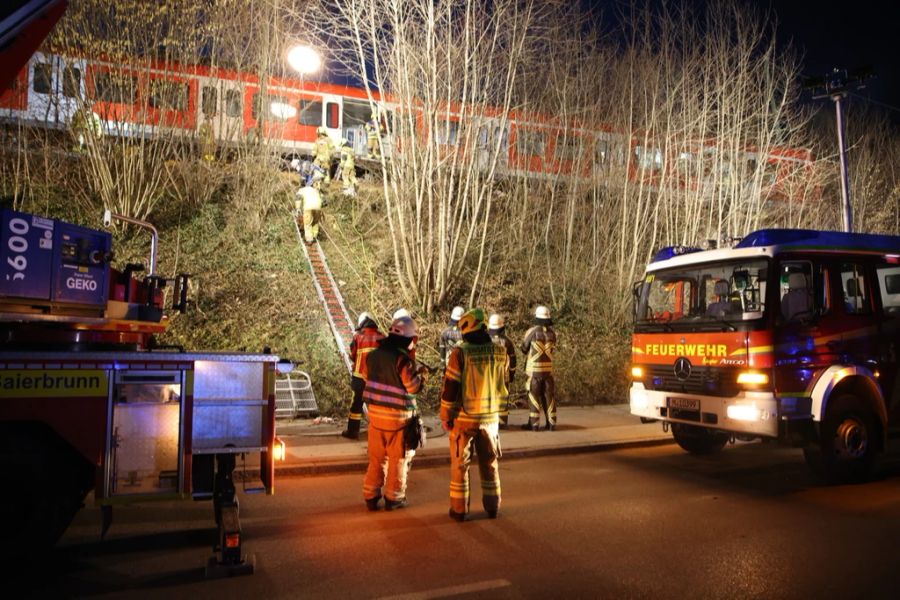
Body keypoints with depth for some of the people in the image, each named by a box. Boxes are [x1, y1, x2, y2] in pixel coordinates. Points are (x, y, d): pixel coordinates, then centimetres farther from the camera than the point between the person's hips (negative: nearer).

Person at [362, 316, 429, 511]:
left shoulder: (373, 355, 0)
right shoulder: (403, 359, -19)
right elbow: (413, 387, -15)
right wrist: (420, 373, 4)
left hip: (375, 412, 5)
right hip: (398, 416, -5)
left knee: (376, 458, 17)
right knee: (398, 458, 11)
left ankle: (371, 496, 22)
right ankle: (393, 498, 19)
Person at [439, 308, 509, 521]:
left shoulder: (460, 353, -16)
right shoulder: (501, 353, -6)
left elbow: (450, 388, -13)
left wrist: (445, 417, -3)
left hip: (464, 418, -3)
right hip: (491, 417, 3)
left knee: (460, 464, 10)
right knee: (490, 463, 17)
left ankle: (459, 509, 16)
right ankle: (492, 506, 24)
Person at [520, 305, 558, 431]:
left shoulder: (532, 331, -10)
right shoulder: (552, 332, 4)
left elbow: (524, 349, 0)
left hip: (534, 369, -4)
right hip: (548, 368, 4)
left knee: (534, 396, 3)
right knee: (549, 396, 10)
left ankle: (534, 424, 4)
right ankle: (551, 424, 11)